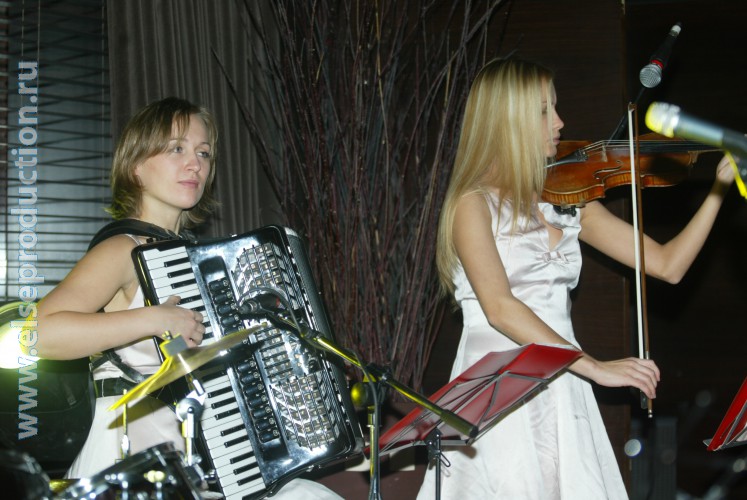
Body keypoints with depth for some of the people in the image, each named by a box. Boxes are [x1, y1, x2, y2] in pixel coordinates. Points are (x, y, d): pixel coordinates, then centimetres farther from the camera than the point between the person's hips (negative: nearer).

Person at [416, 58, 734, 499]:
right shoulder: (475, 203, -5)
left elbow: (667, 265, 8)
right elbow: (499, 308, -18)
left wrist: (720, 190, -1)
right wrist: (594, 367, -23)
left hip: (562, 395, 5)